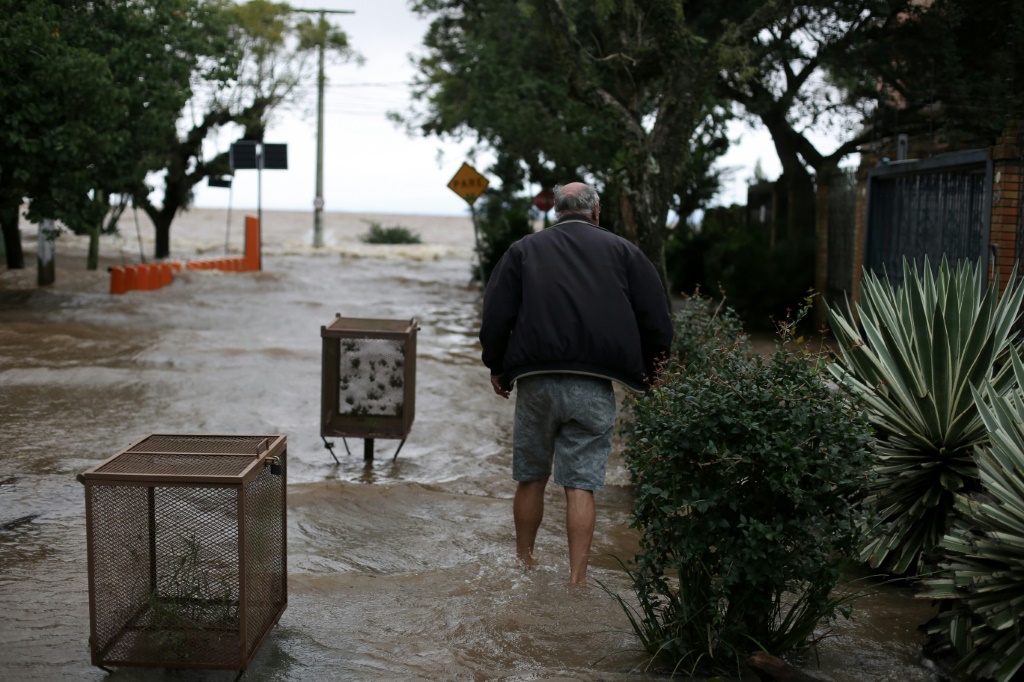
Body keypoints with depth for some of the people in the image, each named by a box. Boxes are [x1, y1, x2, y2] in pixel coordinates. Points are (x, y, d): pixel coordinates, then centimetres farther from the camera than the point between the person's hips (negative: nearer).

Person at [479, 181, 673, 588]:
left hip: (535, 383, 1)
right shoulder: (622, 252, 11)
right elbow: (657, 321, 7)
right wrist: (648, 373, 19)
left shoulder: (523, 250, 11)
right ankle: (577, 579, -2)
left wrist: (497, 368, 16)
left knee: (531, 478, 14)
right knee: (581, 485, 0)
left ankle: (523, 564, 26)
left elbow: (495, 317, 4)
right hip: (594, 388, -1)